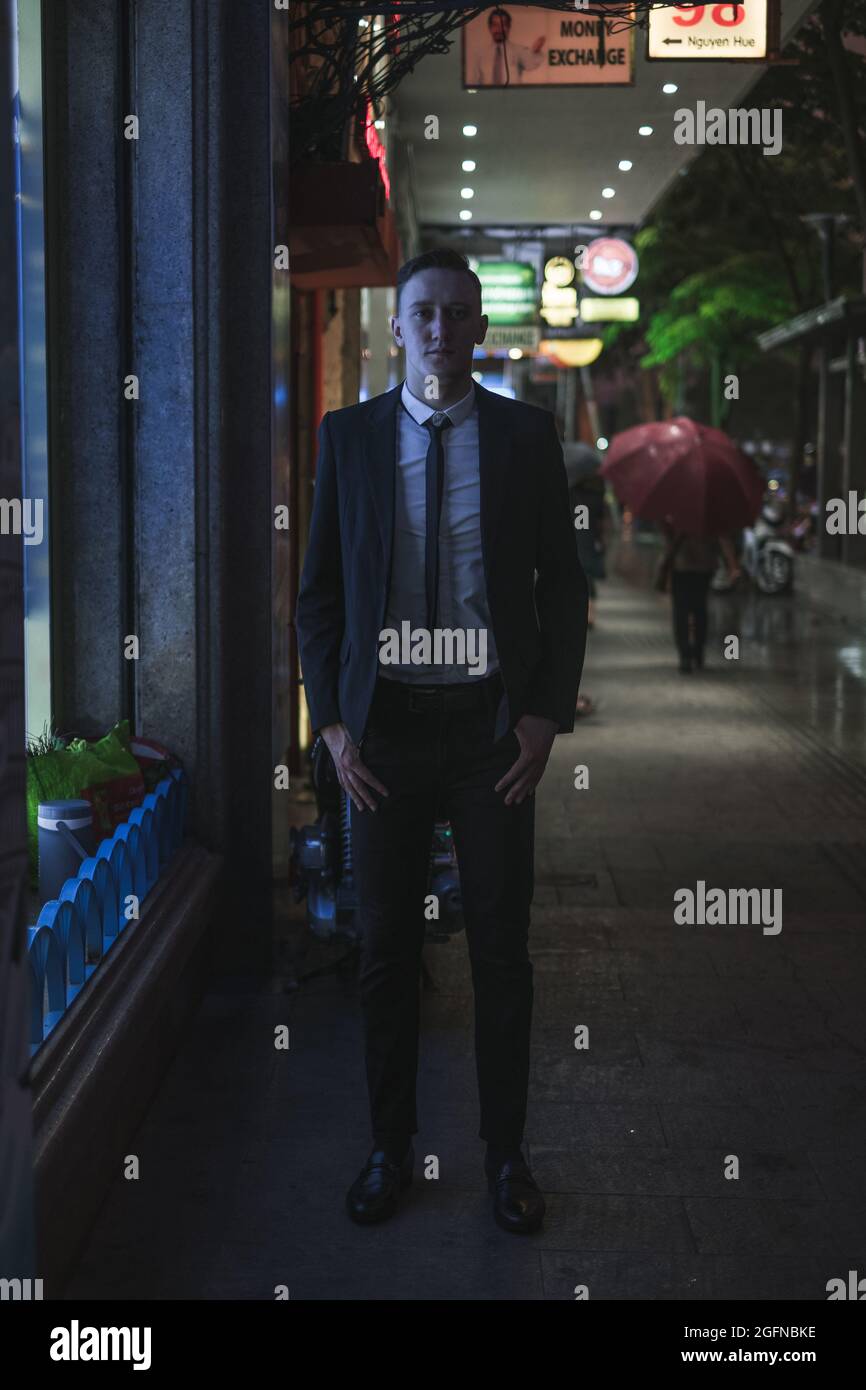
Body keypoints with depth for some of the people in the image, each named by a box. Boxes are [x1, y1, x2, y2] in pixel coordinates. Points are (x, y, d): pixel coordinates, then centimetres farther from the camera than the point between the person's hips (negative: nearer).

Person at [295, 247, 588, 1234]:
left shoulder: (527, 434, 1)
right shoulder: (347, 435, 3)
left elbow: (564, 586, 3)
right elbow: (319, 589, 5)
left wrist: (548, 712, -5)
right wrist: (330, 717, -3)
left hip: (495, 723, -1)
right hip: (383, 725, 1)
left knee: (501, 946, 7)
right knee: (385, 947, 8)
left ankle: (506, 1151, 21)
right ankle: (390, 1146, 23)